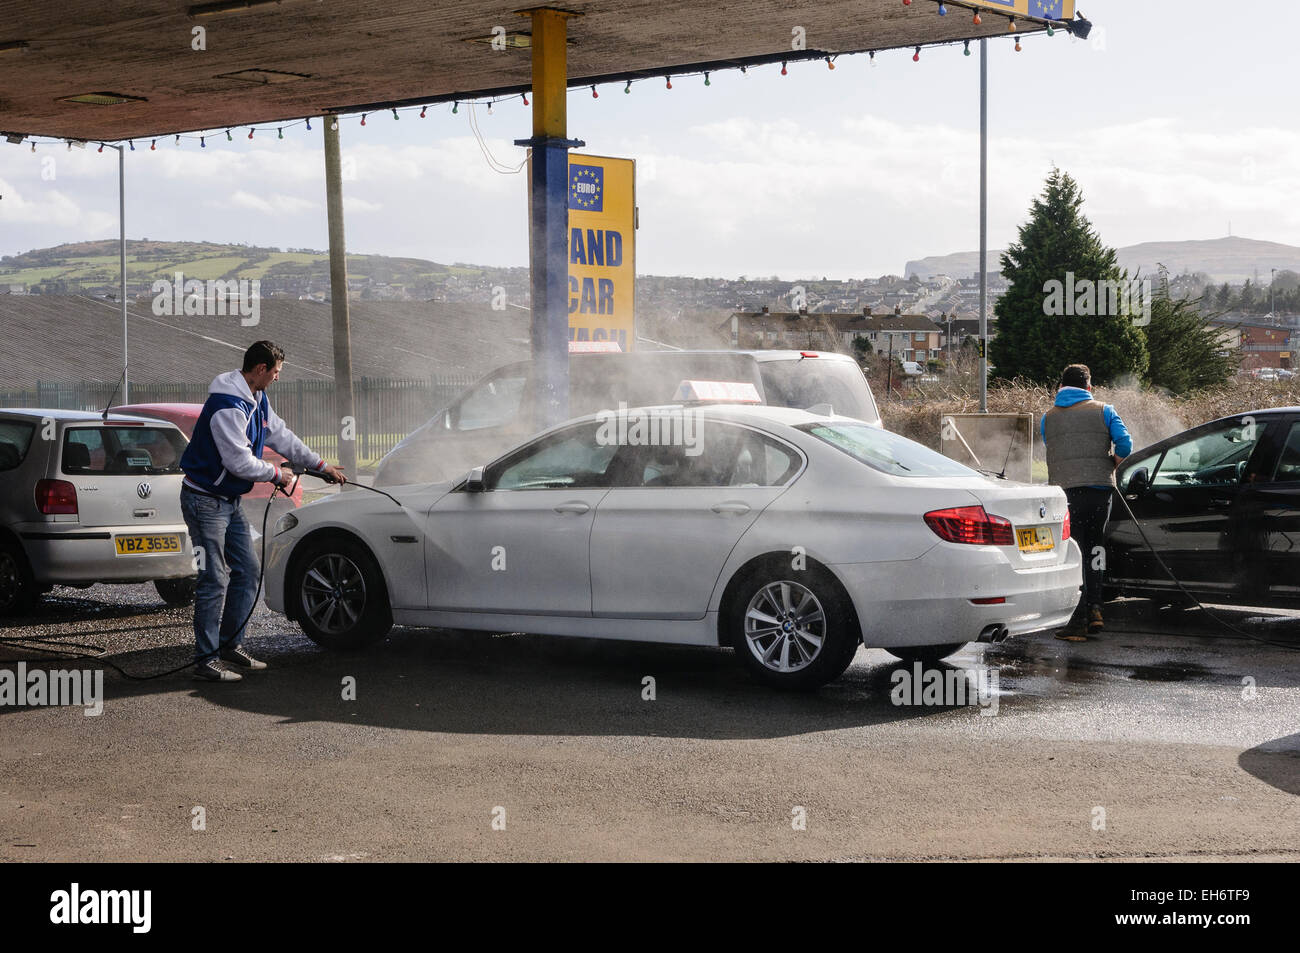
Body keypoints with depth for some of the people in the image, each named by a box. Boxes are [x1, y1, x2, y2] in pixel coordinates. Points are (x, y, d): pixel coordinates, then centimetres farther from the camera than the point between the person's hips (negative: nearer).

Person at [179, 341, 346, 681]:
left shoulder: (257, 400, 9)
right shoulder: (227, 407, -24)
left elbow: (281, 436, 20)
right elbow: (240, 462, -25)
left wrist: (322, 466, 21)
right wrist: (277, 475, -9)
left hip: (229, 501, 10)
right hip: (205, 501, -10)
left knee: (248, 571, 11)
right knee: (214, 580, -9)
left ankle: (231, 644, 22)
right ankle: (206, 660, -4)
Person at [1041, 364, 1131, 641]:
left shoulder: (1049, 417, 14)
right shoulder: (1103, 411, 9)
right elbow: (1124, 442, -2)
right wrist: (1113, 464, 15)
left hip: (1064, 491, 0)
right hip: (1100, 488, 0)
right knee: (1095, 549, 15)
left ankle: (1078, 622, -4)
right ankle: (1094, 609, 5)